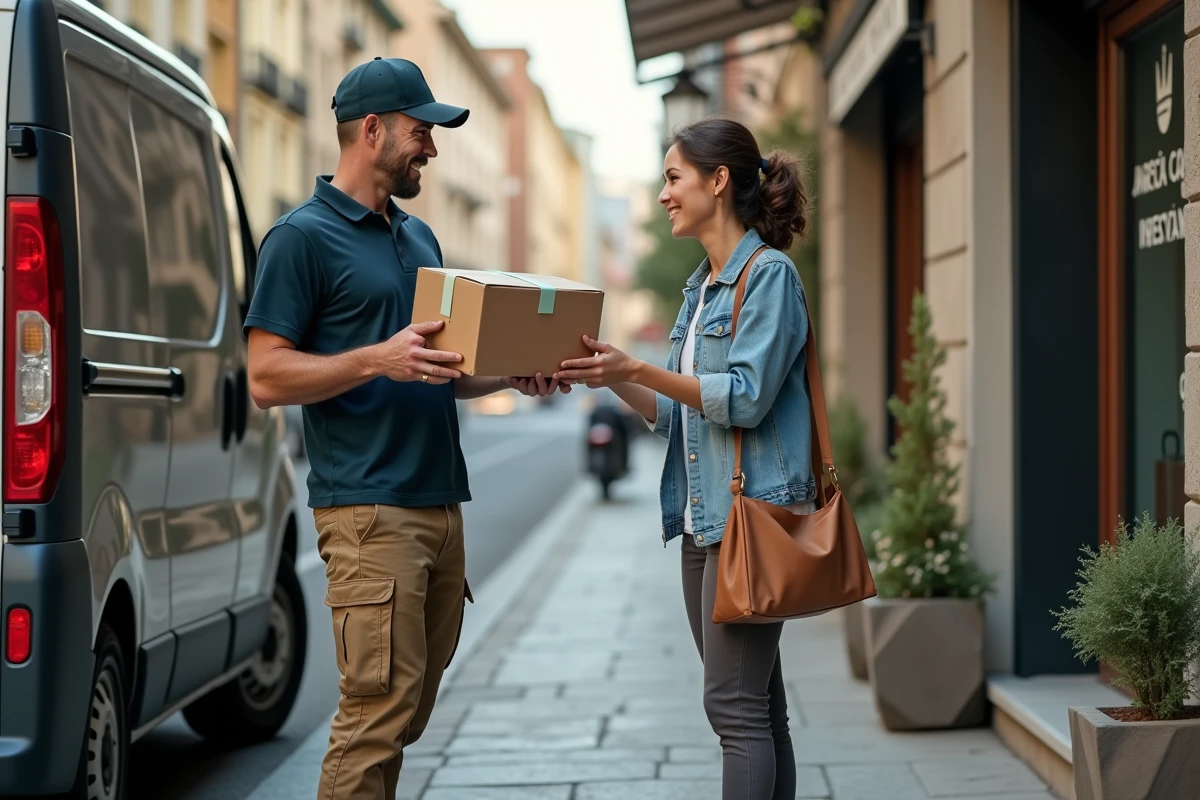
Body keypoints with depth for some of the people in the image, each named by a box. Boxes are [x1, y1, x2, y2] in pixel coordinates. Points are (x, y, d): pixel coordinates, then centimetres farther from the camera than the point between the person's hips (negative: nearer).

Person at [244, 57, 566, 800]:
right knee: (380, 708, -10)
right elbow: (268, 376, -10)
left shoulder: (420, 237, 19)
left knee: (410, 710, 10)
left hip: (441, 506, 8)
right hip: (370, 508, -8)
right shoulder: (304, 237, -5)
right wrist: (378, 360, -22)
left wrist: (513, 374, 7)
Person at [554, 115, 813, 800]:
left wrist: (639, 370, -20)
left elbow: (746, 398, -18)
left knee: (736, 706, -10)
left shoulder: (769, 273, -9)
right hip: (705, 515, 9)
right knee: (758, 705, 11)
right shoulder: (704, 286, 18)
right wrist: (613, 378, 6)